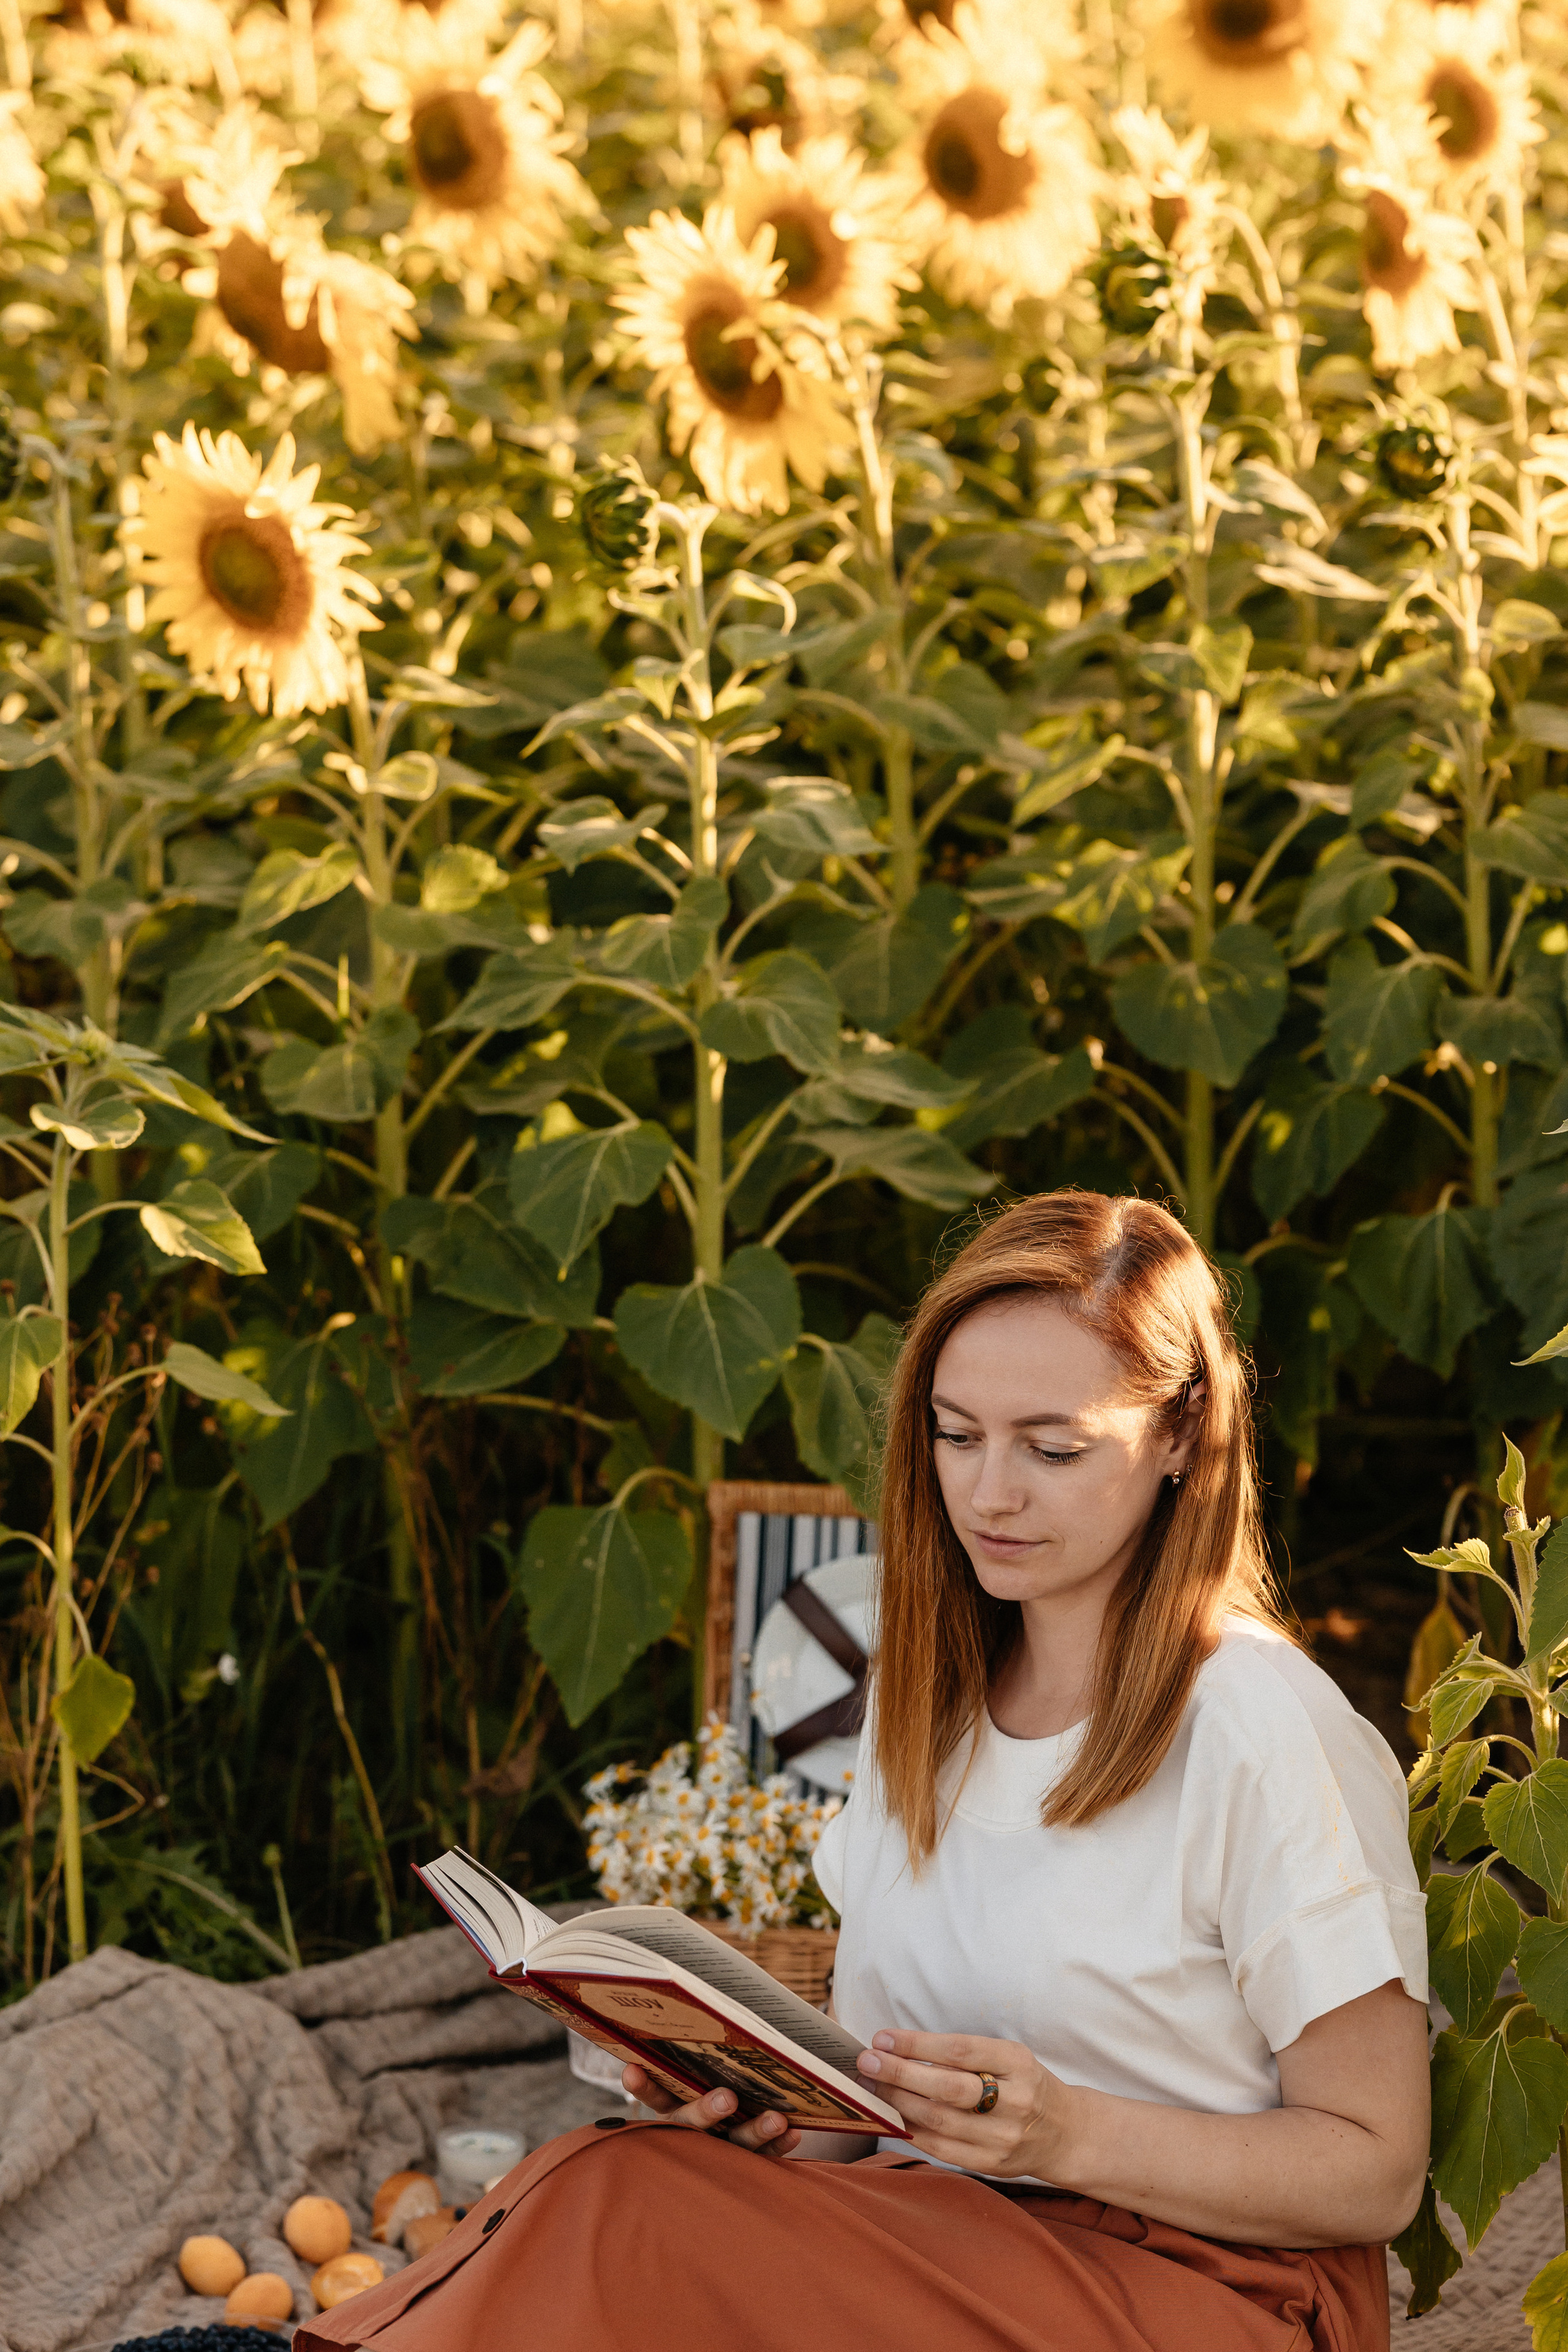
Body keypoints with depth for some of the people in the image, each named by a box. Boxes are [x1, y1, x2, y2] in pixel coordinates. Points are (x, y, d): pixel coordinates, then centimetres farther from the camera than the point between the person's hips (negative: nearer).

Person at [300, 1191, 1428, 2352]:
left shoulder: (1268, 1739, -10)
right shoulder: (930, 1695, 14)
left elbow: (1376, 2172, -9)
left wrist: (1068, 2133, -21)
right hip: (940, 2256, 6)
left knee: (617, 2218, -29)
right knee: (611, 2182, -28)